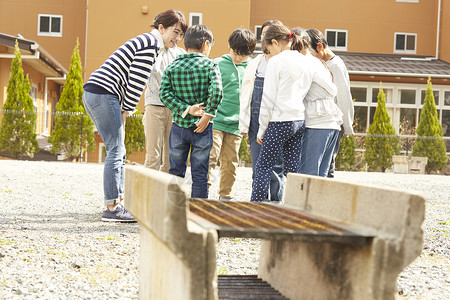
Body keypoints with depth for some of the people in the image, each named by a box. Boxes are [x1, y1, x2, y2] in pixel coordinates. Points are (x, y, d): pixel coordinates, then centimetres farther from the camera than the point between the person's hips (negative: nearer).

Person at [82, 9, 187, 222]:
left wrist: (124, 111, 14)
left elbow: (135, 82, 22)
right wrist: (126, 110, -6)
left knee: (118, 152, 14)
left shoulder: (144, 42, 24)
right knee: (116, 151, -8)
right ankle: (112, 209, -5)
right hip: (104, 94, -10)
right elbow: (136, 82, -14)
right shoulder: (151, 43, -8)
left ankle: (118, 202, 18)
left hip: (93, 94, 10)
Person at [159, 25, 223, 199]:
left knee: (176, 171, 14)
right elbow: (216, 92, -19)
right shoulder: (210, 65, -5)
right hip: (202, 128, -3)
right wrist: (206, 117, -12)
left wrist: (186, 109, -10)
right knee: (200, 174, 6)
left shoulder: (172, 67, 4)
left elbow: (164, 94, -7)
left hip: (178, 125, 3)